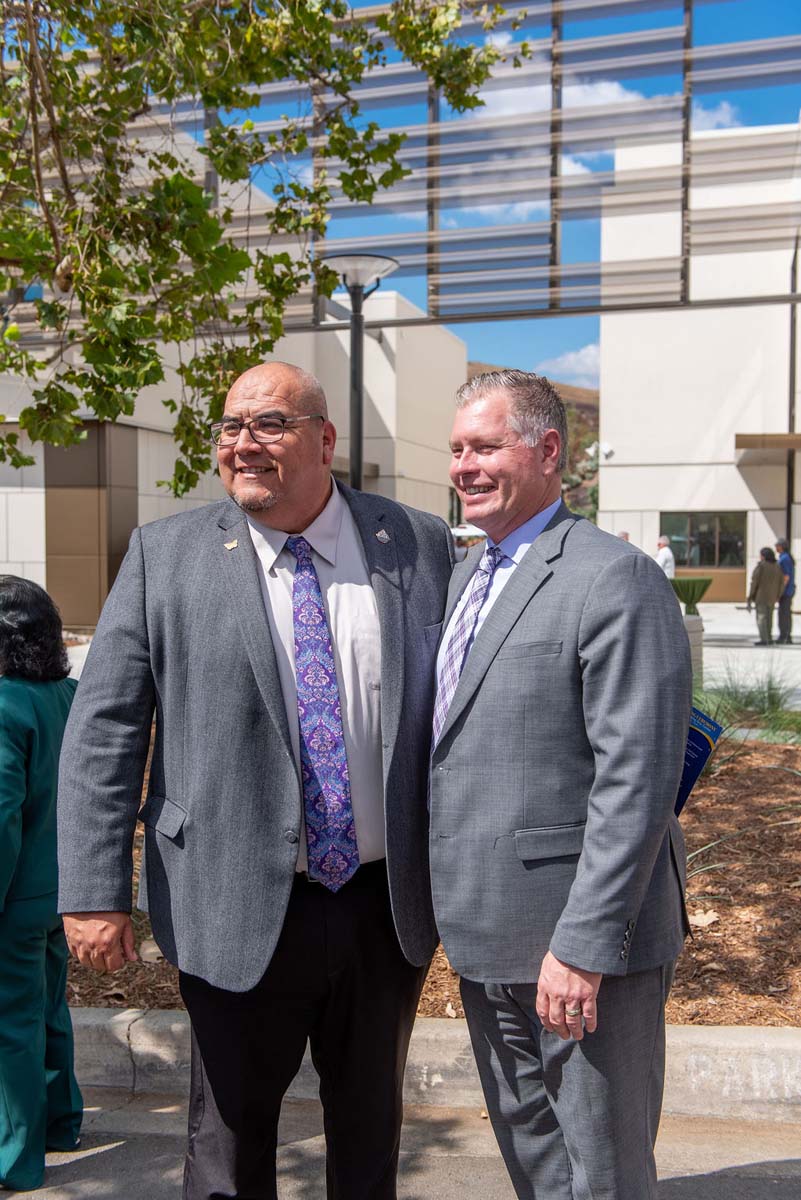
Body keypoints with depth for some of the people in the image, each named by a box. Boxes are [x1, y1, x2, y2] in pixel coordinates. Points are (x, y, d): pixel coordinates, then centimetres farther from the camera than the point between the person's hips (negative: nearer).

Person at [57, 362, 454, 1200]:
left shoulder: (421, 547, -1)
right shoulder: (165, 556, -4)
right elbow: (103, 733, -4)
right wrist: (94, 893, -9)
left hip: (388, 903, 2)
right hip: (240, 912, -1)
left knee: (370, 1127, 21)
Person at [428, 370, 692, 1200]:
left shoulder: (614, 579, -15)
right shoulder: (467, 576, 12)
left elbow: (638, 780, -20)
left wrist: (584, 945, -22)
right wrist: (457, 914, 13)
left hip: (585, 941, -8)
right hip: (487, 942, 8)